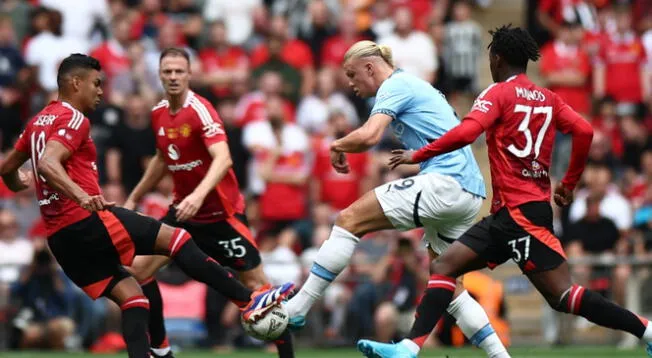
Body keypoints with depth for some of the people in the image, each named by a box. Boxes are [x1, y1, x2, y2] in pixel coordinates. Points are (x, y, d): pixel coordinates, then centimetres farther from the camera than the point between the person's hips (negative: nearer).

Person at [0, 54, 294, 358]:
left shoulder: (39, 121, 18)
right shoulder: (72, 119, -8)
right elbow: (48, 163, -25)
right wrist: (82, 196, -39)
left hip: (60, 237, 9)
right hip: (88, 222, -9)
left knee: (130, 295, 9)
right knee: (175, 238, -6)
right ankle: (248, 301, -8)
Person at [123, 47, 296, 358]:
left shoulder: (200, 110, -19)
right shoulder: (159, 113, 3)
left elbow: (223, 160, -33)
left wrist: (199, 195, -48)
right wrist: (134, 198, 25)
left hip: (221, 212, -7)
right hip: (183, 210, 7)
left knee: (255, 283, -6)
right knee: (139, 269, -2)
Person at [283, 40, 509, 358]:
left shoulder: (395, 86, -2)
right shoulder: (415, 85, 27)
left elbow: (369, 136, -17)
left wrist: (338, 146, 1)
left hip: (445, 182, -10)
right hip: (470, 194, 10)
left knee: (349, 220, -8)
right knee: (447, 285, 14)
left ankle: (297, 308, -10)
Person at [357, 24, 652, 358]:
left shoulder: (498, 93, -5)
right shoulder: (548, 98, 15)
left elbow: (465, 133, -20)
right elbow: (584, 131, 3)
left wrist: (419, 155, -10)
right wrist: (569, 184, 12)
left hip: (519, 212, -9)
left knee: (563, 296, -10)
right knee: (443, 267, 4)